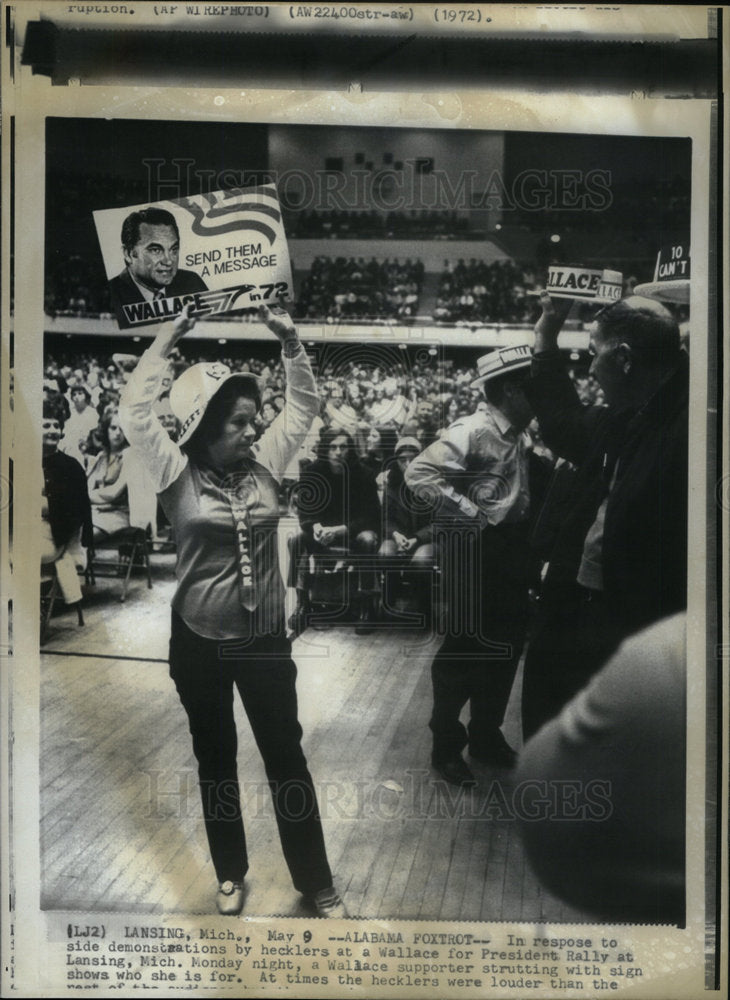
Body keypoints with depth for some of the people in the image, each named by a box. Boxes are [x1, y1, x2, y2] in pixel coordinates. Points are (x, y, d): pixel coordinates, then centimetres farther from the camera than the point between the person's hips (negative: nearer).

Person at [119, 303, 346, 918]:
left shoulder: (264, 464, 0)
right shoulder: (177, 473, -8)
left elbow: (304, 406, 4)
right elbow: (135, 410, -18)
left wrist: (290, 342, -7)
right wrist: (166, 341, -17)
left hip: (265, 639, 2)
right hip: (199, 643, -1)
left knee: (287, 759, 8)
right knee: (216, 760, 16)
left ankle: (316, 884, 21)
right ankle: (231, 873, 34)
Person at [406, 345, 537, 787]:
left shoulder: (520, 435, 8)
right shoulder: (473, 431, -18)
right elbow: (419, 473, -25)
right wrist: (470, 512, -21)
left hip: (511, 546, 9)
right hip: (474, 547, -8)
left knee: (507, 642, 15)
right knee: (466, 645, 1)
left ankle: (487, 734, 33)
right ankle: (446, 746, 17)